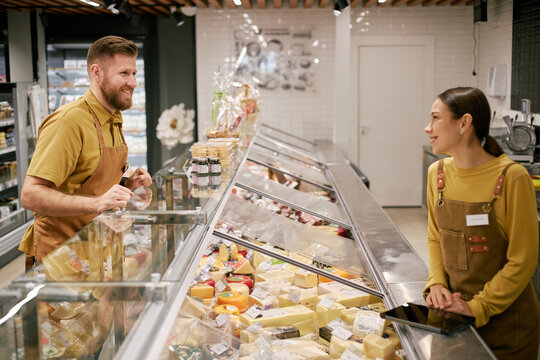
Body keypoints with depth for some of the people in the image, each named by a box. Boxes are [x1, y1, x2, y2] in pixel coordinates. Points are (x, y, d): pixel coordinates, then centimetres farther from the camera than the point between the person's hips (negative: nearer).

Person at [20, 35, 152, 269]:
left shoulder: (113, 121, 11)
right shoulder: (69, 121, -20)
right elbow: (31, 195, -26)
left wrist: (126, 185, 4)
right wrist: (97, 203, -35)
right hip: (60, 256, -8)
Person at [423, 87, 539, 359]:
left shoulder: (511, 177, -19)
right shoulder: (437, 173, -1)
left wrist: (477, 309, -17)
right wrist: (437, 283, -6)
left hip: (505, 322, -5)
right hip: (453, 310, 5)